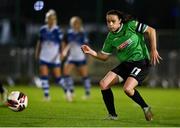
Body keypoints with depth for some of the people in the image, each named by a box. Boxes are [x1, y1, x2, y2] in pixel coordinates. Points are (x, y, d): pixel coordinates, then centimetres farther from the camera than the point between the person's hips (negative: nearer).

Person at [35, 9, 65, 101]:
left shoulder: (57, 31, -9)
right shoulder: (43, 30, 3)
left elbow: (62, 44, -6)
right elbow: (40, 42, 15)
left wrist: (60, 54, -14)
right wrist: (37, 53, 14)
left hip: (54, 58, -4)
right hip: (44, 57, 4)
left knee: (58, 78, -1)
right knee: (44, 76, -5)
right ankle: (46, 95, 2)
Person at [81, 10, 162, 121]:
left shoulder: (131, 25, -12)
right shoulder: (110, 38, 3)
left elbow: (151, 30, -6)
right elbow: (104, 56, 8)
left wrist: (153, 50, -10)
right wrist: (93, 53, -11)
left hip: (141, 62, -6)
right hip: (125, 64, 6)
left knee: (127, 88, -27)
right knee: (104, 84, -8)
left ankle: (145, 108, 0)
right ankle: (112, 115, 6)